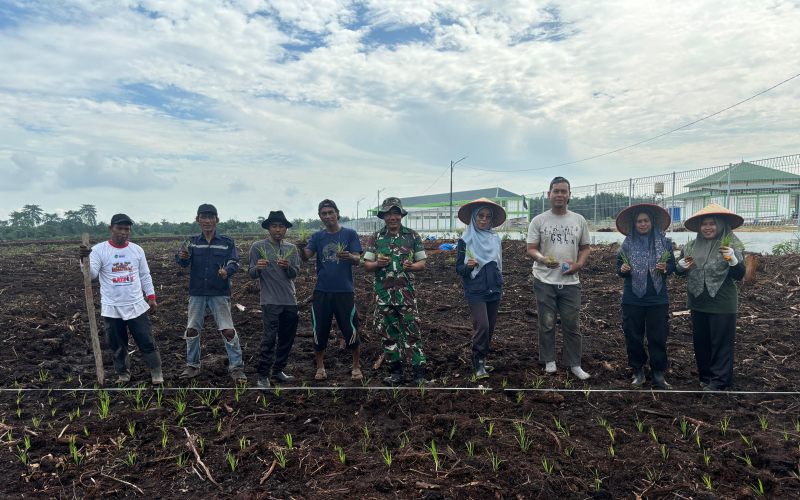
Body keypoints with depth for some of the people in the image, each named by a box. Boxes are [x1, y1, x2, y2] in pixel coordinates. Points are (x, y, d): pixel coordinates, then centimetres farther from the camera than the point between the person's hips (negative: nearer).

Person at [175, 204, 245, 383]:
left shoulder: (227, 242, 2)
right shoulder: (192, 242, 6)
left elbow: (234, 262, -3)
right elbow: (183, 262, -7)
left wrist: (227, 271, -26)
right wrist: (182, 257, -31)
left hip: (220, 293, -2)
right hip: (197, 293, 3)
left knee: (228, 330, -8)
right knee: (192, 330, 8)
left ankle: (236, 367, 5)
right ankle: (193, 366, 26)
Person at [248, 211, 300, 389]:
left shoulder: (291, 248, 12)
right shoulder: (258, 247, 1)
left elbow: (295, 274, 5)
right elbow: (251, 274, -1)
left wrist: (287, 266, -15)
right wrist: (258, 268, -23)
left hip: (290, 301, 5)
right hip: (270, 301, -5)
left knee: (287, 339, 9)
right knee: (269, 339, -9)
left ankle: (278, 371, 22)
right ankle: (263, 376, 0)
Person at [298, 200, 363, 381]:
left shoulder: (350, 234, 2)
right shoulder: (317, 237, 9)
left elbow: (357, 260, -6)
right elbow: (306, 257, -6)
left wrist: (350, 257, -30)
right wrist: (302, 248, -29)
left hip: (344, 291, -2)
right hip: (322, 291, 2)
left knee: (350, 330, 0)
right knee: (319, 330, 6)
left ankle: (356, 367, 19)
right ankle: (320, 367, 24)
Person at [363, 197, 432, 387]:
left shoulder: (413, 236, 6)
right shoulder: (375, 238, 7)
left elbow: (422, 263, 7)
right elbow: (366, 266, 9)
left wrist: (412, 266, -15)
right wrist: (377, 263, -13)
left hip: (406, 294, -2)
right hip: (383, 295, 2)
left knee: (412, 333, -3)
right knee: (388, 334, 8)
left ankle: (419, 375, 2)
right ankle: (397, 373, 21)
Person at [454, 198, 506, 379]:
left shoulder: (495, 238, 9)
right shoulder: (466, 239, -5)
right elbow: (458, 268, -5)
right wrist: (468, 266, -25)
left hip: (494, 290, 5)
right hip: (475, 291, -5)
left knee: (490, 328, 8)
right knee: (481, 326, -15)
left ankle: (481, 361, 21)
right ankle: (478, 365, -2)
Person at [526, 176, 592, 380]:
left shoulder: (579, 220, 7)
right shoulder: (539, 220, -1)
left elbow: (585, 247, 13)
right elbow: (531, 249, -3)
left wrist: (578, 264, -7)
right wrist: (542, 259, -26)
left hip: (570, 281, 2)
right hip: (544, 281, -2)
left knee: (572, 325, 7)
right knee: (547, 324, 7)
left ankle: (574, 364, 20)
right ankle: (549, 361, 23)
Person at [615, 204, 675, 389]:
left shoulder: (664, 242, 3)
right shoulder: (628, 243, 3)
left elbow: (672, 265, 7)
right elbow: (619, 266, 7)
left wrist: (665, 268, -14)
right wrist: (622, 270, -15)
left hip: (658, 299, 0)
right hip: (632, 299, 0)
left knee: (658, 337, 2)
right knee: (633, 336, 5)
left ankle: (658, 374, 16)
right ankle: (638, 371, 21)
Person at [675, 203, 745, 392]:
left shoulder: (732, 244, -6)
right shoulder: (692, 246, 7)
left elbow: (739, 275, -10)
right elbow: (680, 270, 15)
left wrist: (733, 259, -28)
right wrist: (680, 266, -8)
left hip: (722, 304, -5)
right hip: (698, 302, 5)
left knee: (721, 343, 2)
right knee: (700, 341, 14)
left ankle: (718, 381, 11)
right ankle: (705, 376, 28)